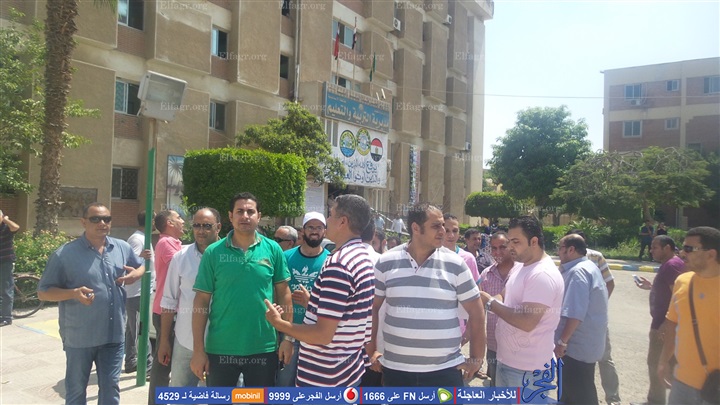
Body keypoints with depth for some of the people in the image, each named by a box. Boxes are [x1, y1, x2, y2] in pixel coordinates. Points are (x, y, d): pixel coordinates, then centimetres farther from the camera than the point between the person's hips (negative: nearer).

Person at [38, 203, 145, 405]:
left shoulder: (122, 248, 2)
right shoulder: (64, 254, -11)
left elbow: (141, 266, 19)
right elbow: (43, 292, -6)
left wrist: (136, 274, -5)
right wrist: (74, 293, -24)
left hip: (114, 334, 3)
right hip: (79, 337, -3)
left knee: (111, 388, 16)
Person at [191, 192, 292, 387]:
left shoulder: (273, 249, -2)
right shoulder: (213, 252, -5)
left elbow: (284, 293, 3)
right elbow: (201, 302, -3)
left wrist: (288, 337, -1)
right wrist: (198, 349, -5)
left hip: (264, 348, 1)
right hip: (220, 349, 0)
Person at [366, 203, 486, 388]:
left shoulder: (455, 264, -3)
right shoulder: (386, 263, -2)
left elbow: (476, 313, 2)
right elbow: (372, 307, 8)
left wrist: (476, 359, 2)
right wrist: (372, 349, 6)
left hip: (445, 370, 0)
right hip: (395, 368, 1)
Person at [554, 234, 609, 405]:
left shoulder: (577, 272, -21)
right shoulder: (588, 267, 12)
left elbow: (575, 314, -28)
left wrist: (562, 341, -21)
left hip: (577, 347, -10)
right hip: (585, 344, 10)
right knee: (571, 391, 21)